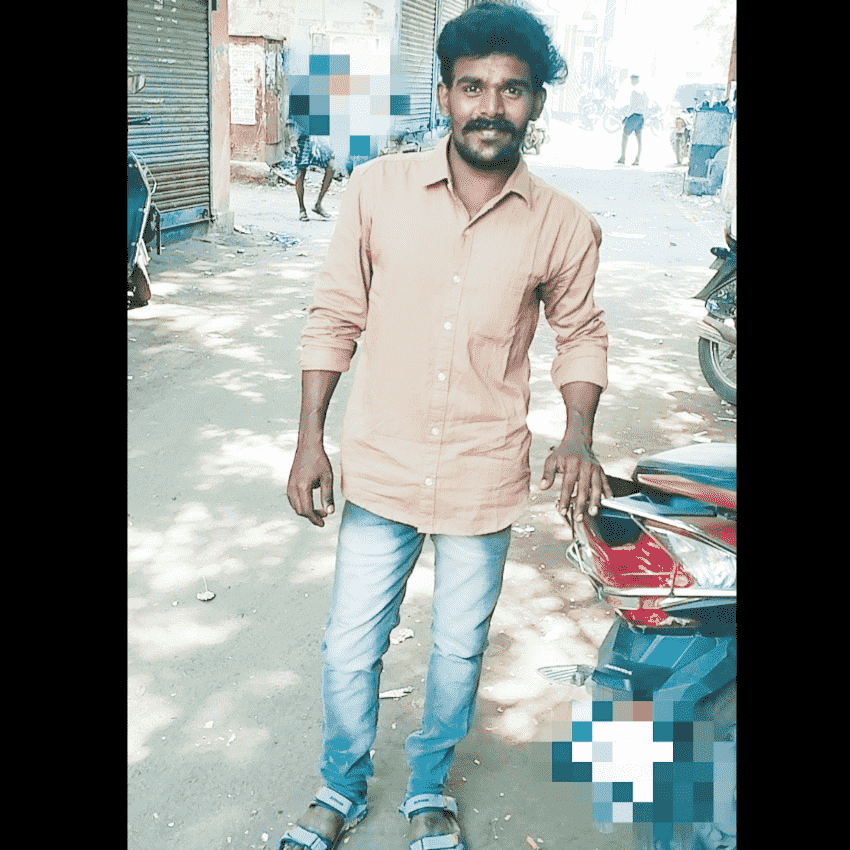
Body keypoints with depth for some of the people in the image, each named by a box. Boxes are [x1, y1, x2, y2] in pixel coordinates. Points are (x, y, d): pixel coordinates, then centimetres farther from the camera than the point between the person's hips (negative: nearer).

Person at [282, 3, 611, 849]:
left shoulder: (563, 226, -7)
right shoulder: (377, 189, -8)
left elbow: (580, 334, 7)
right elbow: (334, 317, -1)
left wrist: (578, 435, -9)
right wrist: (310, 441, -3)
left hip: (484, 483, 0)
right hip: (380, 470, 0)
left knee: (459, 648, 17)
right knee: (349, 649, 12)